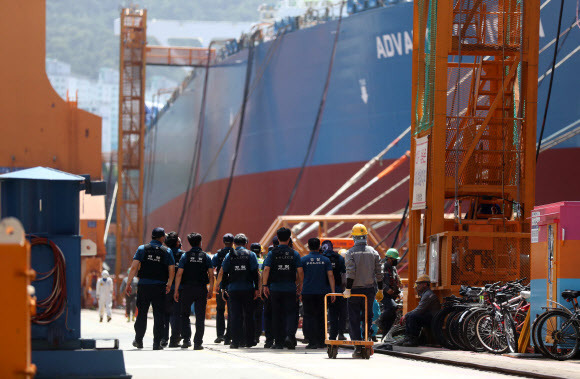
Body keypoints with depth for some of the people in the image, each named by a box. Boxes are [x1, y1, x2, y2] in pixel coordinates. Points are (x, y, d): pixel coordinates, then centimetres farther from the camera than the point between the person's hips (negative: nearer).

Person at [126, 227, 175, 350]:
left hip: (143, 286, 1)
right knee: (158, 315, 4)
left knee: (142, 314, 11)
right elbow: (172, 271, 0)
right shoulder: (166, 252, 2)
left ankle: (138, 341, 16)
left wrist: (128, 284, -2)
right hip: (159, 287, -1)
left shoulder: (142, 249, 1)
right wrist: (169, 285, 13)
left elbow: (134, 267, -6)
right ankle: (157, 343, 2)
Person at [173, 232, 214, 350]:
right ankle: (198, 343, 2)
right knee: (200, 317, 5)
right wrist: (211, 290, 5)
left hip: (186, 289, -1)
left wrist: (176, 290, -3)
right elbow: (211, 275, -1)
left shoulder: (185, 256, 0)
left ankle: (186, 339, -1)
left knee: (184, 315, 12)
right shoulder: (206, 256, 4)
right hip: (201, 289, 1)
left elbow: (179, 274, -6)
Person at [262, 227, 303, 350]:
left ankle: (278, 342, 9)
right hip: (290, 288, 0)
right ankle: (289, 336, -21)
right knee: (290, 313, 2)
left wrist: (265, 285, -2)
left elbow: (266, 269, -8)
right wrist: (300, 284, 12)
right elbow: (300, 271, -2)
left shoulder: (272, 253, 0)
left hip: (275, 288, 1)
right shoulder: (294, 253, 1)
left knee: (277, 315, 7)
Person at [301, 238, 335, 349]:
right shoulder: (325, 260, 4)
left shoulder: (304, 260, -1)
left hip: (308, 292, -2)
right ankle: (321, 342, 11)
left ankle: (312, 342, -7)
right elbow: (330, 275, -2)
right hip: (322, 292, 2)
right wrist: (333, 292, -2)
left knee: (309, 316, 0)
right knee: (321, 317, 10)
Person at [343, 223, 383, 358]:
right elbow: (379, 272, 6)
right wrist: (380, 289, 13)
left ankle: (358, 348, -3)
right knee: (367, 317, 13)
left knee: (354, 319, 2)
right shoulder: (373, 252, 5)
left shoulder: (351, 252, -5)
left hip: (354, 290, -3)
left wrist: (348, 289, -13)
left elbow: (350, 272, -13)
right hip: (370, 289, 3)